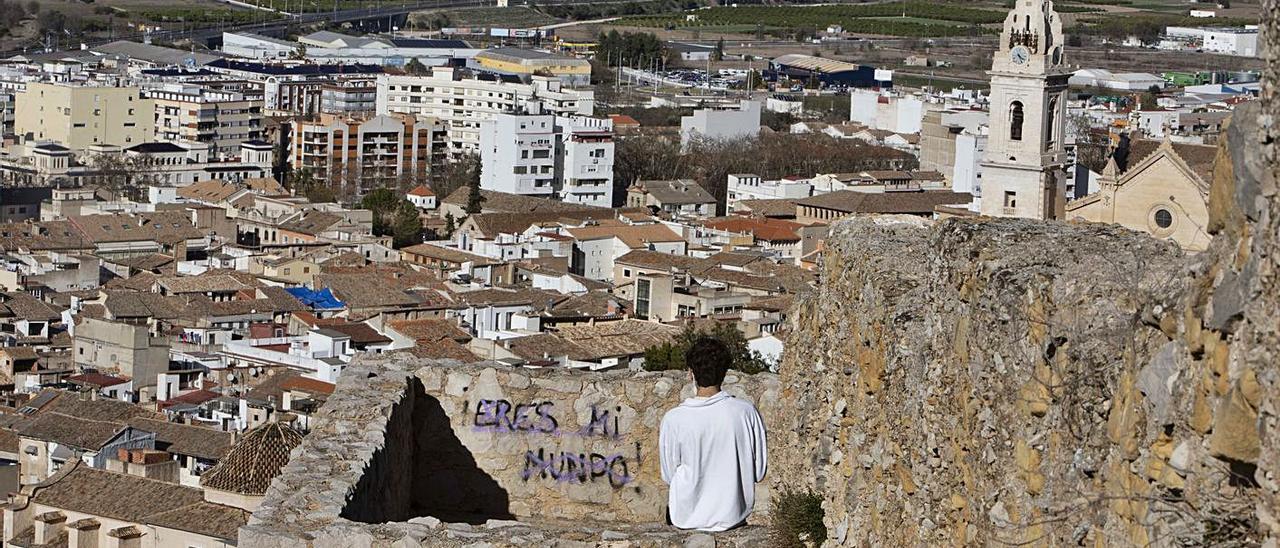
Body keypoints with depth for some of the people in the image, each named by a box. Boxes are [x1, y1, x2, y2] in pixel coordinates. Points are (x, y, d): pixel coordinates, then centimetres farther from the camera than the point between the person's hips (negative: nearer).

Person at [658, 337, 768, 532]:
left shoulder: (674, 420, -18)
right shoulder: (747, 412, -14)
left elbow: (669, 476, -5)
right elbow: (760, 473, -4)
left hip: (688, 517, -2)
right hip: (735, 514, 2)